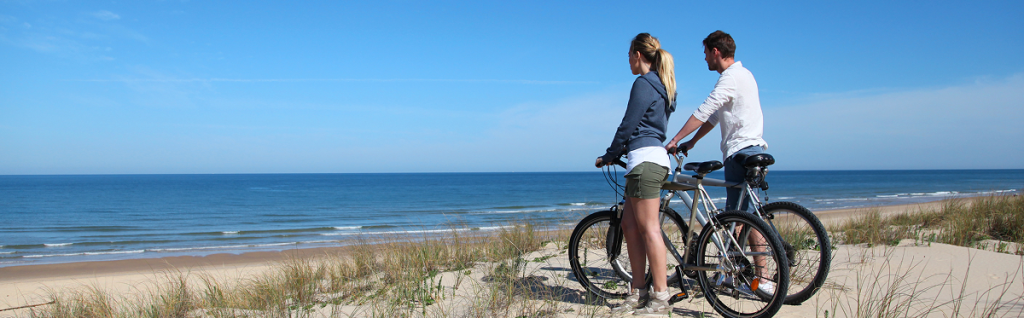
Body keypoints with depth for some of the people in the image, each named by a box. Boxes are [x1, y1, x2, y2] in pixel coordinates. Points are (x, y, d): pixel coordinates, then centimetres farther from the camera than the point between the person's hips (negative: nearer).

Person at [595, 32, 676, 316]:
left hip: (645, 159, -10)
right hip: (653, 156, 10)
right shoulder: (661, 85, 21)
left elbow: (628, 125, -10)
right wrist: (619, 153, 27)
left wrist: (609, 156, 1)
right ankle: (637, 293, 15)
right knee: (629, 225, 12)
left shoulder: (643, 83, -9)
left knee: (648, 228, -7)